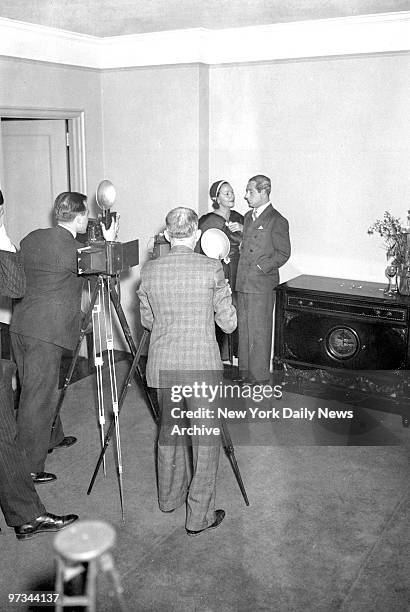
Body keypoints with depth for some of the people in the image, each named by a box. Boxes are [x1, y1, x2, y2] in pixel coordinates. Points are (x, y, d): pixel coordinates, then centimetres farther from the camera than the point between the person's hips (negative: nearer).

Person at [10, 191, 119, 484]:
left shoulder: (32, 238, 8)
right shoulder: (72, 249, -15)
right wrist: (108, 241, 13)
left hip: (20, 325, 8)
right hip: (45, 331, -8)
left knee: (41, 388, 23)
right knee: (37, 398, -1)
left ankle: (52, 438, 42)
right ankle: (29, 468, 8)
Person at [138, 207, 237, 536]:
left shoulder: (150, 270, -2)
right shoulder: (212, 268, -11)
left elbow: (147, 320, 9)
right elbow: (229, 324, -5)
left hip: (162, 365, 4)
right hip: (201, 365, -4)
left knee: (169, 431, 22)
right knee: (205, 438, 10)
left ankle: (170, 496, 39)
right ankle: (199, 516, 19)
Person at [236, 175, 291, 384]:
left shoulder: (277, 221, -9)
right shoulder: (248, 217, 16)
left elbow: (283, 253, -10)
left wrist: (260, 268, -14)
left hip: (262, 284, -8)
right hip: (243, 283, 8)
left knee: (259, 331, -1)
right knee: (243, 329, 14)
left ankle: (260, 376, 10)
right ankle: (245, 371, 26)